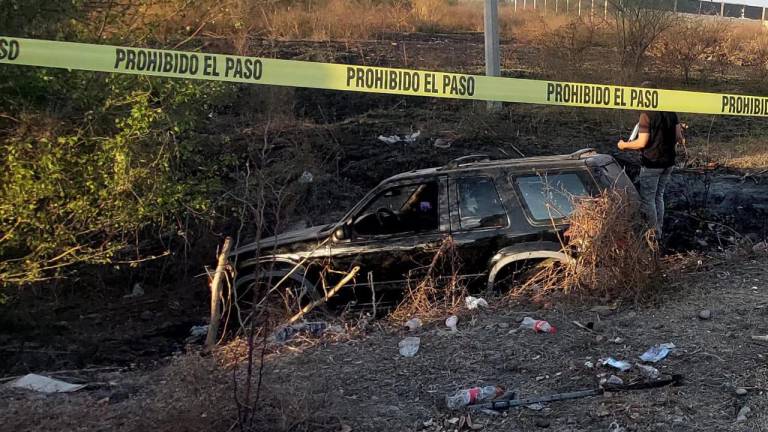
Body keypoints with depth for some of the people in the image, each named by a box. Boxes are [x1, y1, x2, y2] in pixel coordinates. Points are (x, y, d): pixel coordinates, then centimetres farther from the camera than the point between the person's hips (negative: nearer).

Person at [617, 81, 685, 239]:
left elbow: (642, 142, -18)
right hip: (668, 162, 7)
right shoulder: (670, 112, 4)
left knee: (647, 200, 3)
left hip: (651, 164, -7)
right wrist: (681, 140, 31)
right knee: (659, 197, 18)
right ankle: (658, 231, 23)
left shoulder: (646, 114, -16)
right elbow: (678, 137, 7)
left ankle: (653, 233, 6)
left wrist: (624, 145, -3)